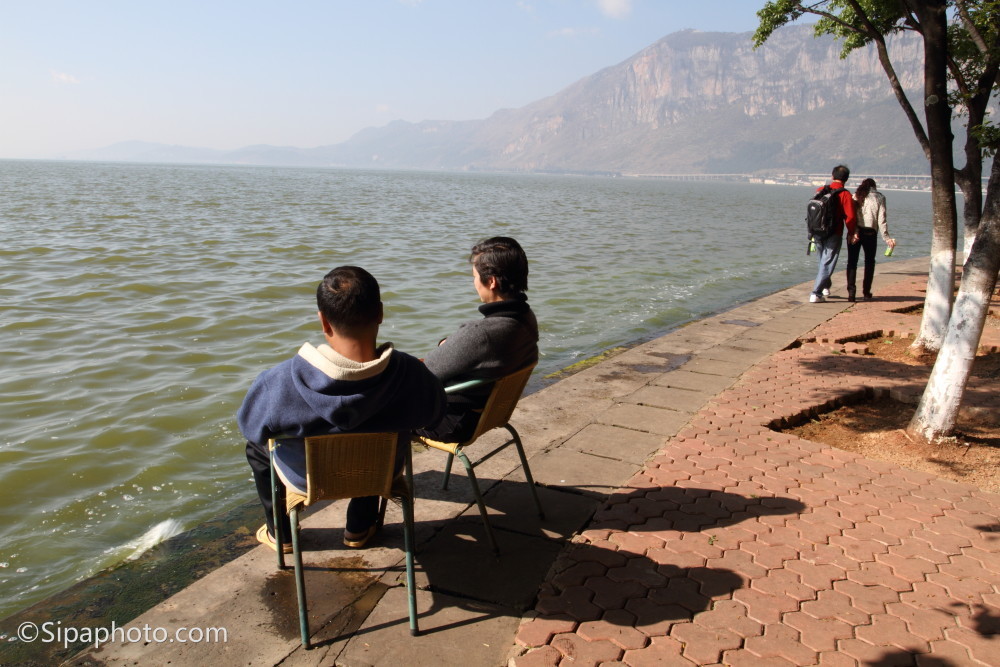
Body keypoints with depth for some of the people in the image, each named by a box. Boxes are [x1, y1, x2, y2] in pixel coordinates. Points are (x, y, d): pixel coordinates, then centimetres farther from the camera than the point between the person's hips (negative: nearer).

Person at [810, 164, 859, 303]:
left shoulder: (821, 190, 2)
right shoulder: (845, 194, -11)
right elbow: (850, 216, -14)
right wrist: (851, 233, -1)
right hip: (834, 234, -5)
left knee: (824, 261, 23)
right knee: (827, 264, 0)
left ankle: (826, 286, 38)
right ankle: (816, 294, -7)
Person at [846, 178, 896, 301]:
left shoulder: (856, 195, 6)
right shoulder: (879, 197, 4)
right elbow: (881, 219, -3)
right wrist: (886, 237, -4)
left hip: (855, 231, 1)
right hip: (870, 232, 0)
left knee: (852, 262, 6)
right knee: (869, 262, 13)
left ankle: (851, 291, -5)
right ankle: (866, 293, 13)